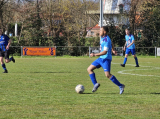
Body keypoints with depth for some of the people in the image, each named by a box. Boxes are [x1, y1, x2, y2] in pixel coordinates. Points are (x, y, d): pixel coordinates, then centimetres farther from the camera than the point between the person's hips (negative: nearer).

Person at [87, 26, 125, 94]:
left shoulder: (106, 40, -21)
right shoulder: (102, 37, 9)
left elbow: (105, 52, -28)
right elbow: (111, 44, 28)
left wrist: (95, 55, -31)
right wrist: (113, 50, 35)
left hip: (106, 59, -10)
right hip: (101, 58, 10)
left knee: (107, 75, -20)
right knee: (89, 69, 5)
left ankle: (120, 86, -8)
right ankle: (95, 84, 8)